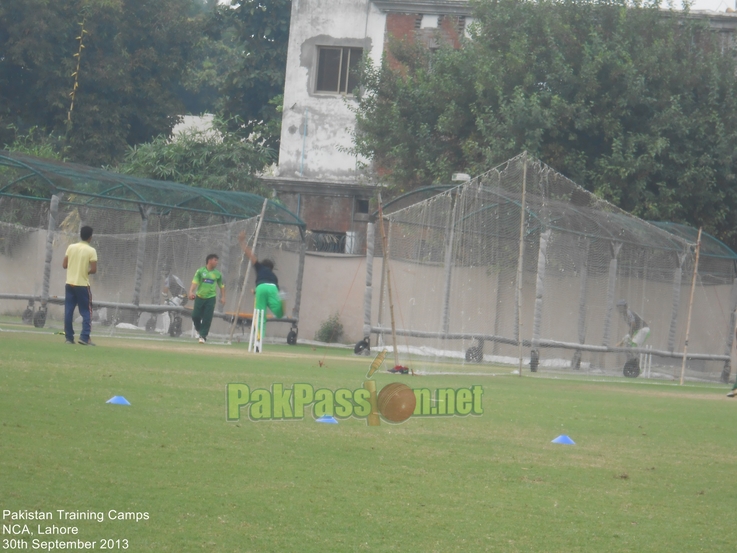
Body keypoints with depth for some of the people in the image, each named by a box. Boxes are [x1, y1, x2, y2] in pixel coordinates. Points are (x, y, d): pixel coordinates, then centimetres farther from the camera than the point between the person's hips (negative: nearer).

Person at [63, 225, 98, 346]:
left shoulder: (71, 247, 3)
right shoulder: (91, 251, -8)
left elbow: (64, 265, 5)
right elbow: (93, 270, -12)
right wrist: (86, 271, 8)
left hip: (70, 284, 4)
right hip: (83, 285, -4)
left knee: (68, 312, 7)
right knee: (86, 312, 3)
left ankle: (69, 337, 6)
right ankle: (84, 337, -7)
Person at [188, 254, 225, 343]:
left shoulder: (217, 274, 6)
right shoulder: (200, 271, -1)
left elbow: (222, 286, 13)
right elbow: (194, 282, -11)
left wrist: (223, 297, 3)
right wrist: (191, 292, -27)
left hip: (210, 298, 1)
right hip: (199, 297, -1)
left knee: (207, 318, -6)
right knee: (195, 316, -1)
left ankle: (203, 336, 2)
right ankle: (198, 330, 29)